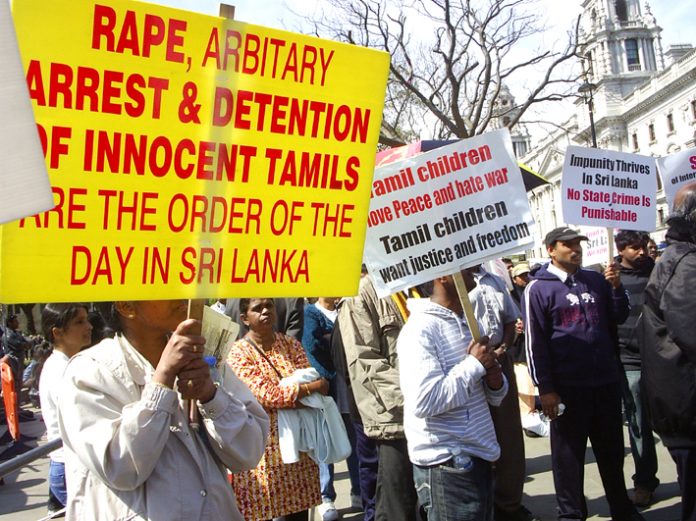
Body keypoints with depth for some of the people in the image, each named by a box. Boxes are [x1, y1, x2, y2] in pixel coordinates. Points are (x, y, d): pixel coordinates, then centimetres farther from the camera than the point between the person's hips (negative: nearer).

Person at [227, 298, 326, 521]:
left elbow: (312, 383, 1)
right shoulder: (239, 353, -6)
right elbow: (265, 395, -16)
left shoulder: (291, 344, 10)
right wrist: (312, 388, -12)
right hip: (262, 446, -4)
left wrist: (281, 396, -16)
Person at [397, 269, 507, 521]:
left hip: (478, 458, 8)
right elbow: (424, 401, -27)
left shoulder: (467, 323, 12)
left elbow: (493, 397, 18)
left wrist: (494, 379, -5)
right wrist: (474, 364, -17)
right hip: (446, 465, -8)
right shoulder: (420, 329, -15)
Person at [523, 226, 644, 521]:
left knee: (612, 448, 18)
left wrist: (616, 287, -4)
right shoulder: (538, 289, -7)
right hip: (567, 386, -5)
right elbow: (535, 342, -10)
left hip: (606, 381, 5)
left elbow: (619, 318, 14)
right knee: (568, 452, 6)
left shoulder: (596, 280, 10)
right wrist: (545, 388, -12)